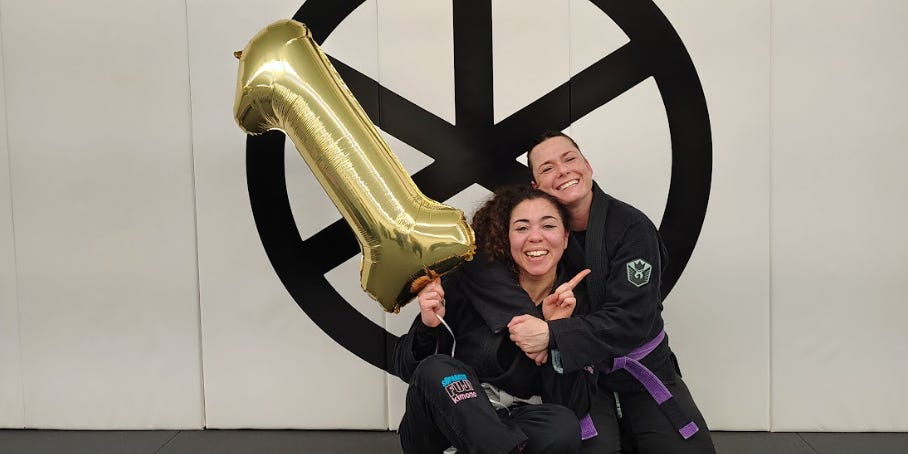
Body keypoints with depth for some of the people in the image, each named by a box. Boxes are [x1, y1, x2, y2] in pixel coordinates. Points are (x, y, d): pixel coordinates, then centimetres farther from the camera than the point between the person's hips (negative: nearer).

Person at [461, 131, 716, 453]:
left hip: (643, 370, 0)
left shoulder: (630, 227, -15)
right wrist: (529, 320, -32)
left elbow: (631, 321, -22)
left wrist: (552, 335, -33)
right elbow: (476, 256, -21)